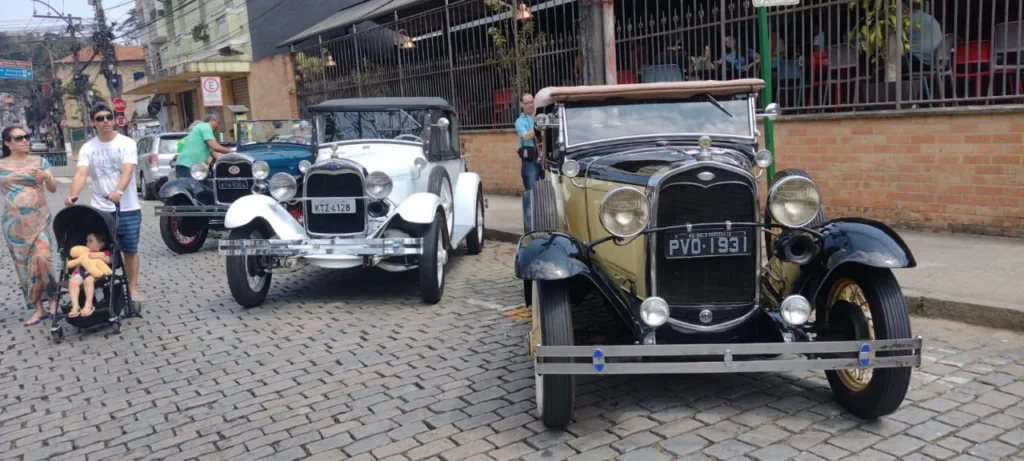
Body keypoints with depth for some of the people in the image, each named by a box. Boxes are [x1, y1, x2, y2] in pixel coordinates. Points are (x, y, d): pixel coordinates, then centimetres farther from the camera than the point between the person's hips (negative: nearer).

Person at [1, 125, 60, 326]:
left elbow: (53, 188, 1)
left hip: (39, 219, -2)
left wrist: (46, 177, -17)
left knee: (41, 259, -16)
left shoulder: (39, 161, 4)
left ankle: (53, 300, -1)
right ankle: (38, 309, 9)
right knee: (23, 264, 4)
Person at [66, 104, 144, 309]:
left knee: (130, 250, 6)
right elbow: (81, 174, -11)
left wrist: (118, 192, -37)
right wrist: (73, 195, -31)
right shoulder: (87, 148, 3)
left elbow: (127, 171, -18)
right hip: (100, 209, 2)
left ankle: (133, 288, 17)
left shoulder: (127, 143, -4)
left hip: (128, 208, -2)